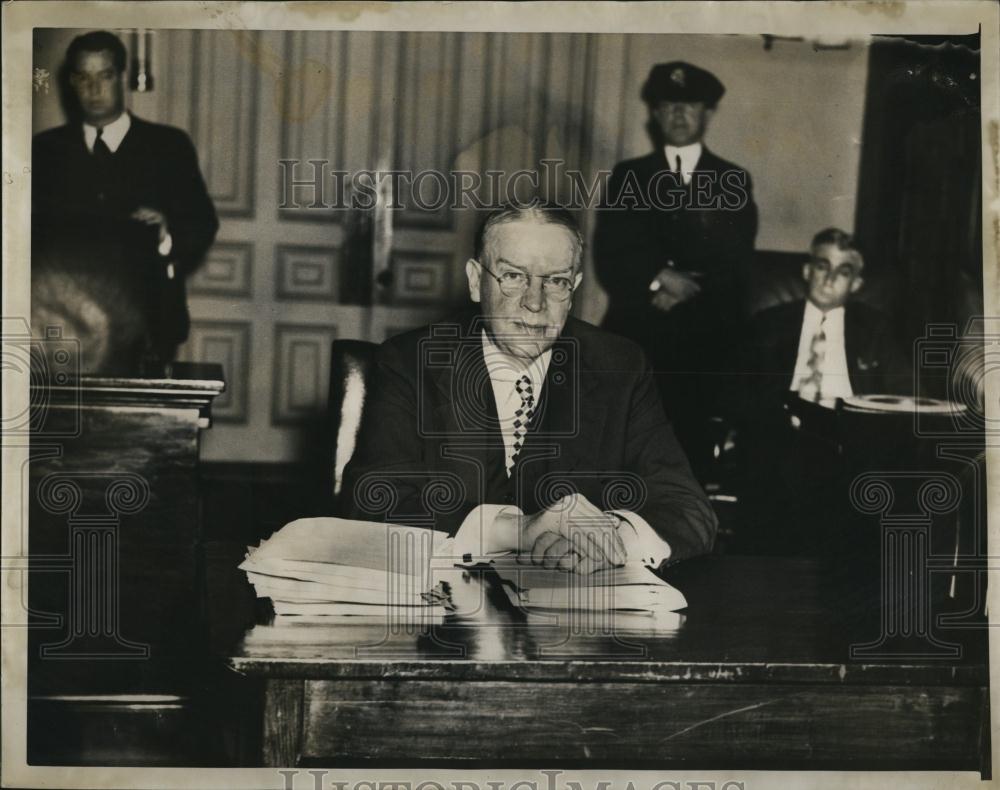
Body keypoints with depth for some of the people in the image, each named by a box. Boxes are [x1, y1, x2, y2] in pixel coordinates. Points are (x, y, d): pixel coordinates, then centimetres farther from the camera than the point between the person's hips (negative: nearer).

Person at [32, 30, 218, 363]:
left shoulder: (169, 145, 7)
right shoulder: (46, 149, 12)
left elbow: (203, 223, 2)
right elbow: (33, 227, 8)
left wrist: (169, 236, -19)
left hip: (147, 321, -1)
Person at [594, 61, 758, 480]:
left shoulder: (733, 181, 12)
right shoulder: (628, 176, 13)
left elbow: (735, 260, 5)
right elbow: (608, 254, 3)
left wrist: (685, 289, -9)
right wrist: (656, 279, -13)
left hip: (703, 338, 0)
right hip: (634, 332, 0)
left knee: (691, 439, -7)